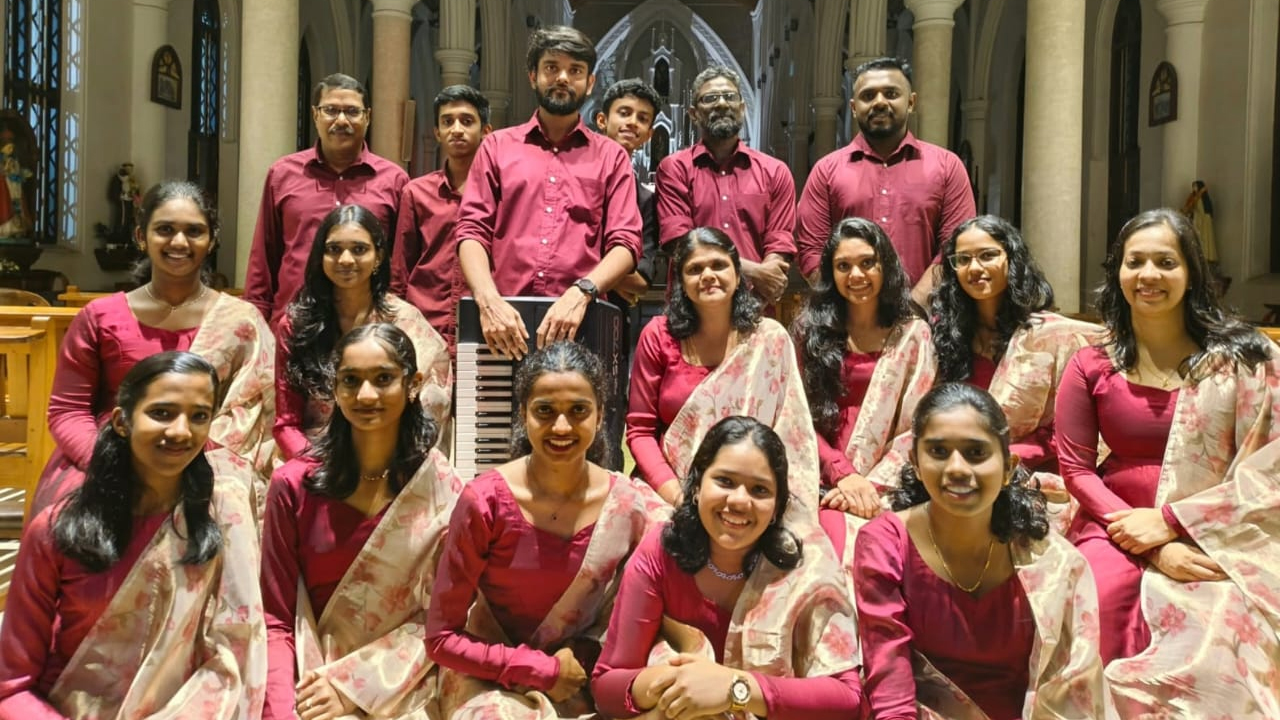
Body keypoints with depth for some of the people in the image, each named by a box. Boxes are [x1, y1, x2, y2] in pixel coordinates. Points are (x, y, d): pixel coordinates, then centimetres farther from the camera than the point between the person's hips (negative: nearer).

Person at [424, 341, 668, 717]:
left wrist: (585, 655, -12)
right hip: (489, 679, -3)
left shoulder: (631, 505, -11)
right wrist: (545, 670, -13)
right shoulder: (485, 501, -16)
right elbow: (442, 638, -10)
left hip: (581, 682, 3)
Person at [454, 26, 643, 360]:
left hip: (580, 322, 0)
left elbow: (626, 243, 0)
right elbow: (472, 231, 4)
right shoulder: (496, 147, 13)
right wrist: (488, 301, -15)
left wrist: (581, 294, -18)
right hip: (505, 320, 1)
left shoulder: (611, 156, 11)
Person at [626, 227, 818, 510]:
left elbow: (790, 427, 1)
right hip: (669, 485, 0)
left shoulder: (770, 339, 0)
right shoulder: (659, 336, 1)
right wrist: (675, 495, -14)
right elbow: (639, 430, 0)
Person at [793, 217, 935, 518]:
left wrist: (872, 484, -12)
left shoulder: (912, 333, 7)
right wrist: (842, 474, -12)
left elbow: (917, 428, 1)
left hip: (883, 491, 0)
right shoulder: (810, 328, 9)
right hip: (821, 484, 1)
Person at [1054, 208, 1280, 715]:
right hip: (1117, 528, 1)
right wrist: (1154, 550, -11)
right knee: (1099, 602, -29)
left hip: (1216, 540, -1)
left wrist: (1169, 522, -11)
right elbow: (1076, 467, 2)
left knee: (1204, 634, -30)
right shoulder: (1091, 366, 6)